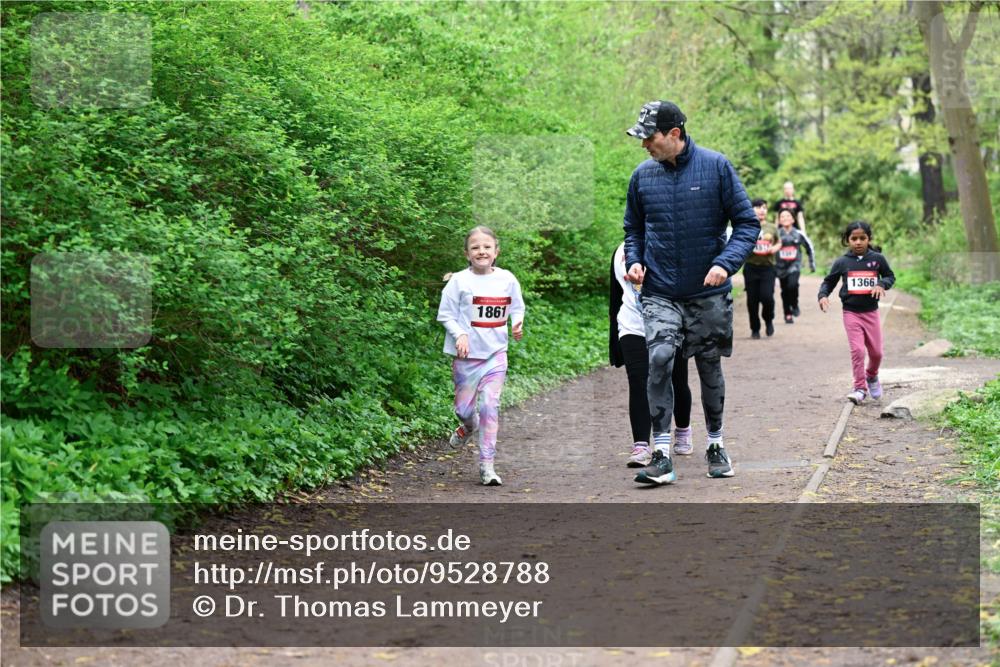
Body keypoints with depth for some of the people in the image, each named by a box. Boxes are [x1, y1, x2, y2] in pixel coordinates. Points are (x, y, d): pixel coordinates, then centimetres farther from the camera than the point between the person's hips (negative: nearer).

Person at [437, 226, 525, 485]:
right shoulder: (459, 281, -7)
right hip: (467, 353, -1)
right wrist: (460, 335, -18)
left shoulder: (507, 279, 2)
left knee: (490, 405, -7)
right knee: (464, 407, 7)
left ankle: (487, 464, -1)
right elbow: (446, 315, -3)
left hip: (495, 352, 1)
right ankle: (469, 426, 46)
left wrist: (517, 323, -4)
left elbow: (516, 307, 17)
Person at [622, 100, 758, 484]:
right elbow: (633, 228, 16)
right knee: (659, 359, -19)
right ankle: (661, 454, -18)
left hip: (709, 293, -1)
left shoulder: (716, 166, -6)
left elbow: (747, 222, -4)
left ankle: (716, 444, 33)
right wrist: (634, 260, -3)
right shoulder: (642, 176, 2)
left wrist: (726, 263, -18)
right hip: (660, 294, 1)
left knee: (710, 368, 13)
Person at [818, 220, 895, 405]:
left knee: (876, 351, 8)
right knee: (857, 350, -9)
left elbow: (890, 276, 7)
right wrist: (823, 295, -12)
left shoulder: (877, 258, -3)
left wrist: (881, 284, -14)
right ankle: (860, 388, 0)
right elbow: (828, 281, 6)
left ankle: (872, 376, 38)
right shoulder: (842, 262, -3)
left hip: (871, 312, 1)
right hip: (851, 313, -1)